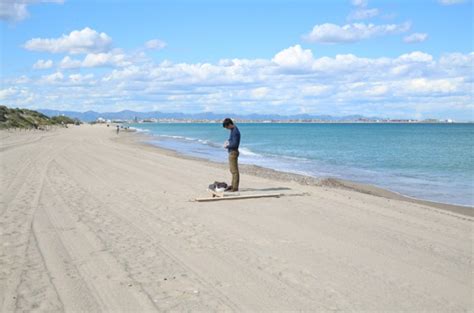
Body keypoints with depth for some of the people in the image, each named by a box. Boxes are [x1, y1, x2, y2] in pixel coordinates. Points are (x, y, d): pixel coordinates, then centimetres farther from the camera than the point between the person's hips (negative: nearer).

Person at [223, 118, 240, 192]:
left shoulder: (235, 132, -20)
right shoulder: (233, 130, 11)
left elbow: (235, 144, -24)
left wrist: (227, 146, -10)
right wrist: (228, 141, 7)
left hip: (233, 152, -11)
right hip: (231, 152, 11)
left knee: (234, 170, -6)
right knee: (232, 170, 18)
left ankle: (235, 188, -2)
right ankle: (233, 185, 27)